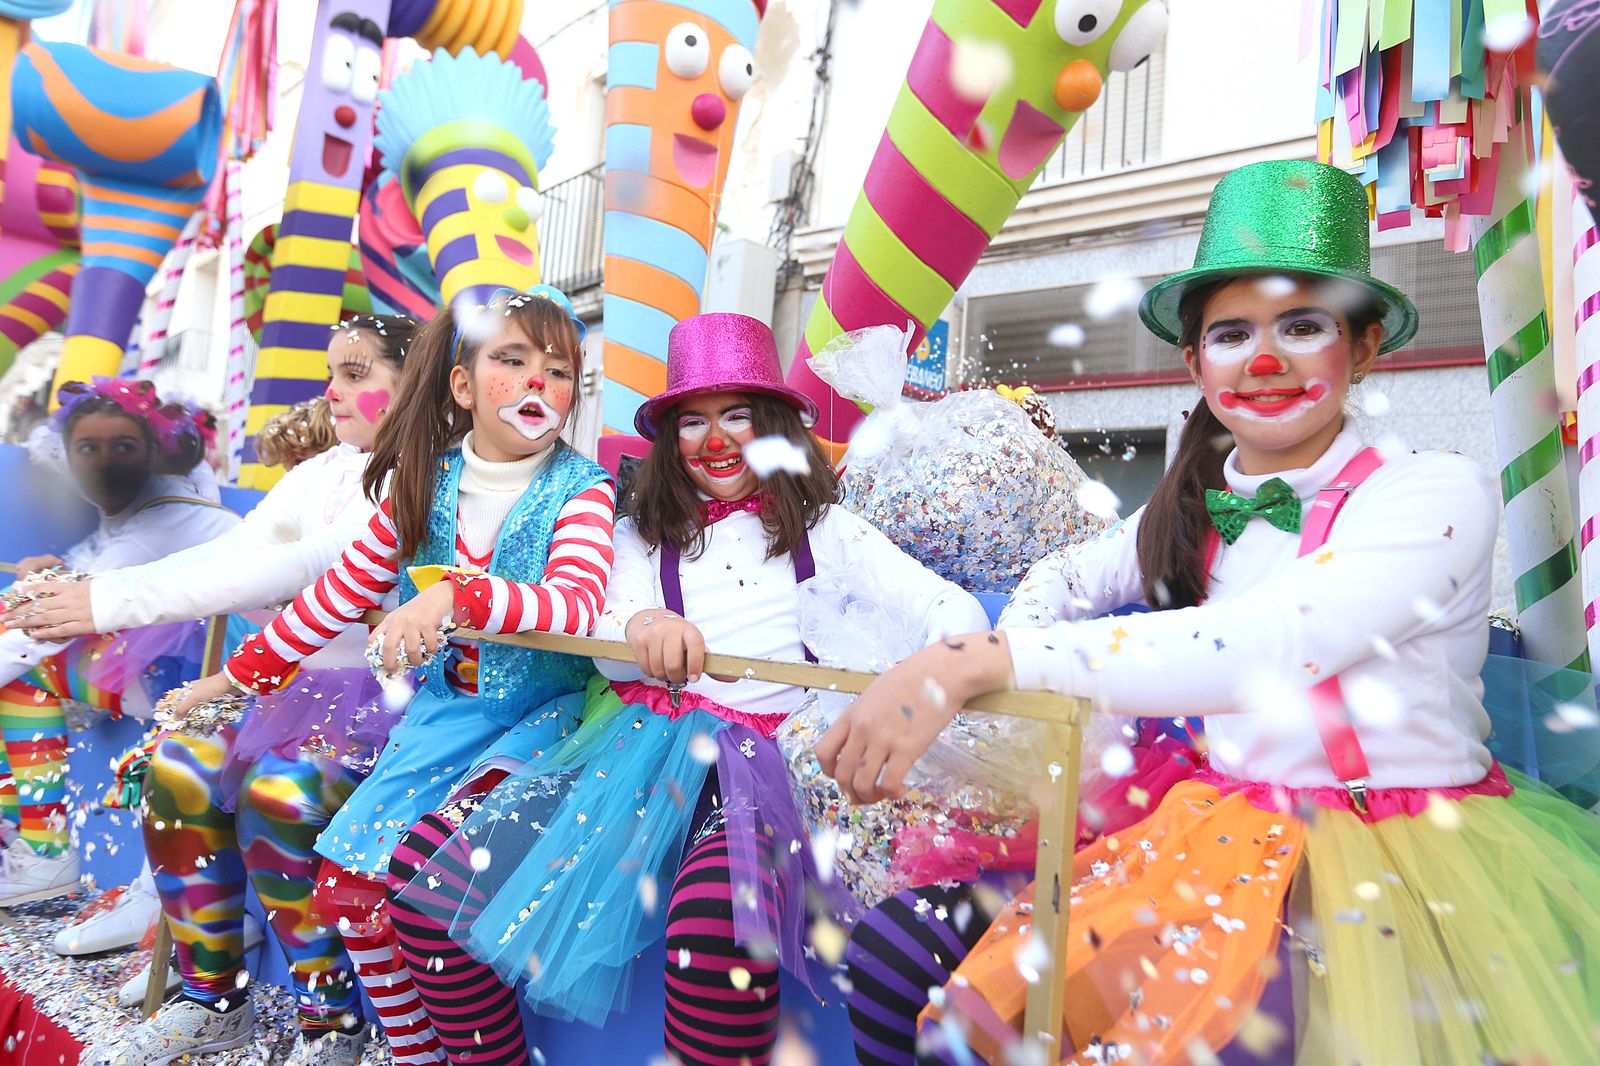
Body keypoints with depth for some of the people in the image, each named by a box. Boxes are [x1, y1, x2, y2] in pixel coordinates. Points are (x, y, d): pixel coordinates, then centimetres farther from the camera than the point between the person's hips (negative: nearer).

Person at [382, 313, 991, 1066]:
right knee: (424, 864, -17)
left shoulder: (821, 526, 15)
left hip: (759, 755, -2)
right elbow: (609, 650, 5)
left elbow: (954, 609, 6)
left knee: (716, 923, -36)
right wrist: (641, 629, -21)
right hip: (641, 740, 3)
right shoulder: (645, 533, 21)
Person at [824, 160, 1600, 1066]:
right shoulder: (1192, 509, 3)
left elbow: (1271, 644, -30)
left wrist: (976, 662, -40)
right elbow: (1067, 584, 16)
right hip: (1232, 829, 4)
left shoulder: (1438, 494, -13)